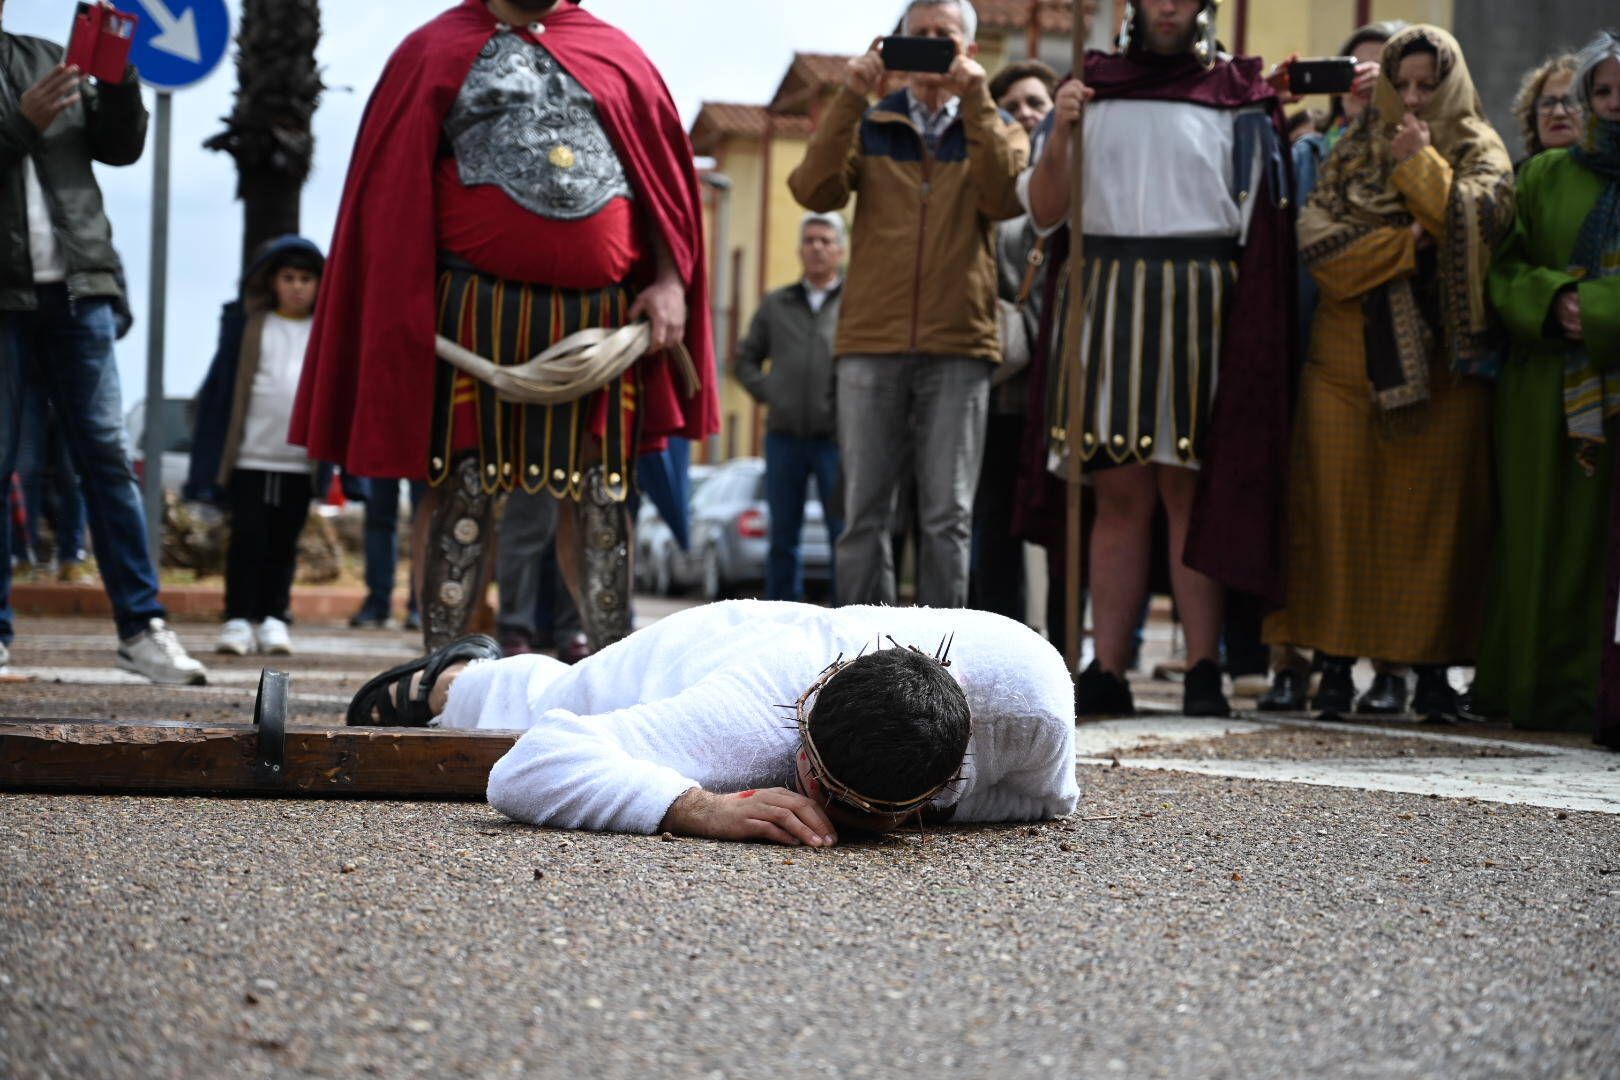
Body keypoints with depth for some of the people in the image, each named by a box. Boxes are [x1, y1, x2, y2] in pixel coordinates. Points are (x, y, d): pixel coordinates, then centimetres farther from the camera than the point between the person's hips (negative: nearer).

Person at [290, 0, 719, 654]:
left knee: (599, 496, 5)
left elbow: (665, 174, 13)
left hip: (601, 322, 3)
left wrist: (671, 281, 0)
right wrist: (408, 311, -4)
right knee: (463, 491, -3)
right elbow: (393, 192, 5)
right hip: (475, 321, -3)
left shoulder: (617, 56, 16)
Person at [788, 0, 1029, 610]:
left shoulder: (994, 129, 12)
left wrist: (975, 100, -15)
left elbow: (1004, 199, -9)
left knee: (947, 514, -1)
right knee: (865, 511, 0)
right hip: (871, 344, 1)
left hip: (959, 348, 0)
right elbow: (815, 191, -5)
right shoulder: (868, 126, 13)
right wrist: (849, 97, -12)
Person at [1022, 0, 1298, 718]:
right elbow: (1043, 213, 10)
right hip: (1106, 298, 2)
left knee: (1190, 489, -5)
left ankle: (1203, 669, -5)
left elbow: (1260, 216, 7)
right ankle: (1107, 672, 1)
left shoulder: (1237, 100, 10)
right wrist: (1060, 137, -5)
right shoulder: (1095, 88, 15)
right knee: (1120, 494, 1)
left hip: (1198, 306, -2)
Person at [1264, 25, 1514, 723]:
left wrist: (1419, 164, -8)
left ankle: (1431, 665, 0)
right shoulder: (1352, 152, 13)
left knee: (1433, 512, -3)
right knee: (1340, 508, -4)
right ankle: (1336, 662, -1)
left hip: (1441, 362, -1)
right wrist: (1405, 244, -9)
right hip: (1352, 358, 1)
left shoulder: (1480, 153, 10)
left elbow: (1473, 223, -10)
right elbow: (1316, 237, -1)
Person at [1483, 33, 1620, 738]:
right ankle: (1550, 687, 5)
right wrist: (1552, 301, -9)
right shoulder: (1547, 176, 15)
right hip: (1548, 389, 1)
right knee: (1549, 534, 0)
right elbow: (1504, 268, 10)